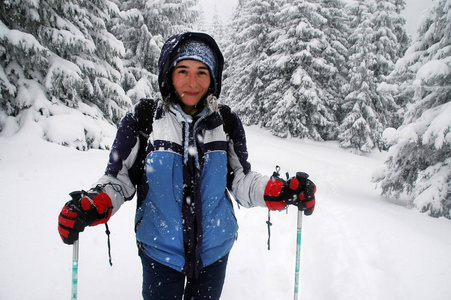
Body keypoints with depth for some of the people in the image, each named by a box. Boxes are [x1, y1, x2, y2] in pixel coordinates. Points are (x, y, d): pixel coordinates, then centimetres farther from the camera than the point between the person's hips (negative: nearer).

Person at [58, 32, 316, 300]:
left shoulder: (226, 122, -6)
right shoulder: (143, 119, -11)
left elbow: (240, 179, 1)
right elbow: (120, 178, -5)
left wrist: (281, 192, -16)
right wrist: (91, 206, -24)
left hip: (215, 251, 2)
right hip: (160, 251, -2)